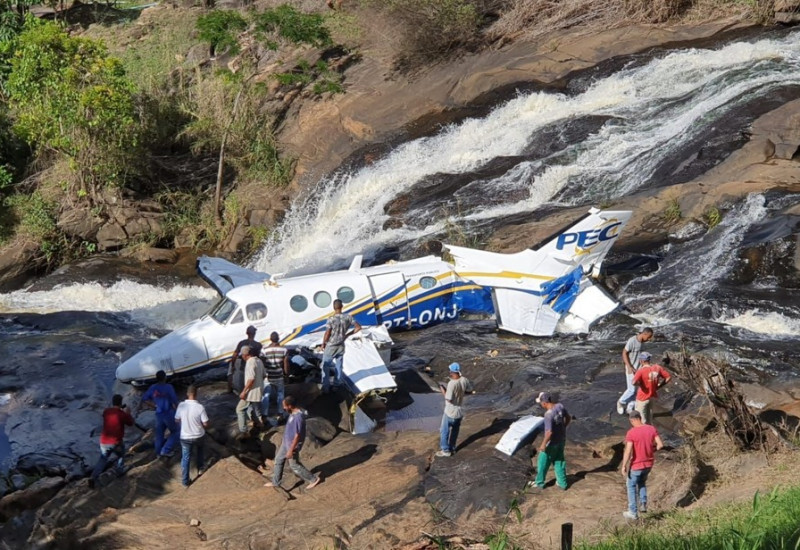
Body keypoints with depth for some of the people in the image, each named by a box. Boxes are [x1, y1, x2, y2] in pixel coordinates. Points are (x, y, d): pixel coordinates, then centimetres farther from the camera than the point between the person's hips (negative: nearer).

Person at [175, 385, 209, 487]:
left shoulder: (181, 405, -15)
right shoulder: (200, 407, -22)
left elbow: (177, 420, -1)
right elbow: (206, 424, -15)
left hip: (185, 437, 1)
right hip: (199, 436, -1)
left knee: (185, 458, 14)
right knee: (200, 452, 31)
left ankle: (185, 481, 18)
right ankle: (200, 469, 47)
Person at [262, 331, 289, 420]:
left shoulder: (265, 350, -12)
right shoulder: (283, 350, -9)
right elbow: (286, 363, -5)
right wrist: (286, 373, 10)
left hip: (267, 376, -1)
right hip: (279, 376, 2)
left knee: (265, 395, 6)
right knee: (280, 394, 19)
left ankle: (264, 414, 6)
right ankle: (282, 413, 26)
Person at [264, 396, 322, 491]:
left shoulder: (298, 417, -33)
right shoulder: (293, 413, -3)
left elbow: (297, 436, -28)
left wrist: (291, 450, -23)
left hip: (292, 445, -9)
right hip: (286, 442, 9)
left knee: (294, 465, 7)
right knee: (278, 460, 18)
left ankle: (314, 479, 22)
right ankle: (275, 482, 34)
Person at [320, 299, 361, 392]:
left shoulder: (331, 319, -22)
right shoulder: (348, 317, -10)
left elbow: (327, 334, -19)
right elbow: (358, 327, -4)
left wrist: (323, 344, -2)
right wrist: (348, 334, 6)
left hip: (330, 346, -4)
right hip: (341, 346, 4)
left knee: (326, 366, 11)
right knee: (338, 366, 21)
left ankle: (325, 387, 13)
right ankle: (336, 384, 32)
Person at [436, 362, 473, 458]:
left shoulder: (452, 383, -28)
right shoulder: (464, 380, -9)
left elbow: (448, 399, -24)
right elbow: (470, 391, 7)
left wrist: (443, 390, -11)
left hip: (450, 412, -6)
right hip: (459, 411, 7)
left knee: (444, 431, 10)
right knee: (455, 431, 22)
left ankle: (445, 450, 16)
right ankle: (452, 448, 34)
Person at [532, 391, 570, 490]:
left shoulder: (548, 414, -32)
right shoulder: (560, 406, -10)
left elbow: (549, 432, -31)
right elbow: (568, 418, 6)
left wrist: (543, 444, -18)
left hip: (552, 443, -7)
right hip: (561, 440, 7)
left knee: (543, 462, 14)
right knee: (559, 461, 22)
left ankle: (539, 483, 30)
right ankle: (562, 483, 32)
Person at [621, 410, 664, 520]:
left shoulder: (631, 433, -21)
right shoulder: (651, 429, -6)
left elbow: (628, 452, -25)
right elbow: (660, 445, -7)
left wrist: (624, 466, -15)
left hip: (636, 465, -5)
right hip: (648, 464, 5)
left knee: (631, 486, 16)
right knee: (642, 483, 31)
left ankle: (633, 512, 20)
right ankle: (643, 504, 19)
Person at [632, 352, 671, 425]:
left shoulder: (641, 370, -24)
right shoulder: (657, 368, -7)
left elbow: (634, 382, -36)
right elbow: (668, 377, -1)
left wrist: (639, 384, -15)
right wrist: (659, 385, 4)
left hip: (642, 398, -6)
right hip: (652, 396, 6)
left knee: (641, 420, 8)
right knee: (649, 418, 25)